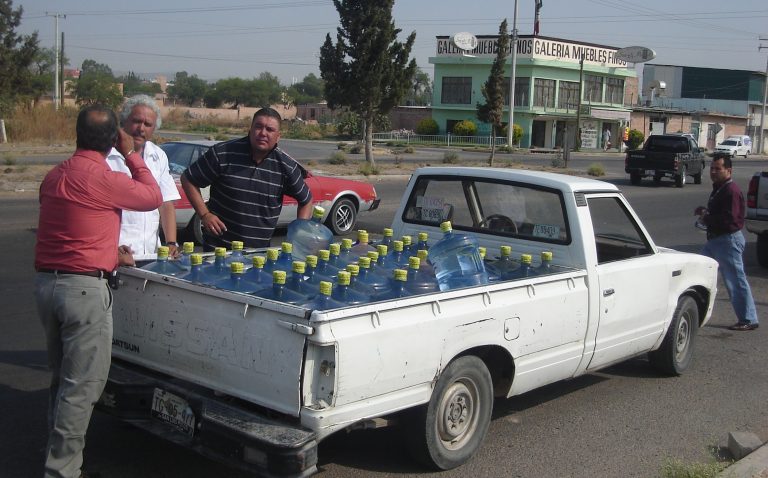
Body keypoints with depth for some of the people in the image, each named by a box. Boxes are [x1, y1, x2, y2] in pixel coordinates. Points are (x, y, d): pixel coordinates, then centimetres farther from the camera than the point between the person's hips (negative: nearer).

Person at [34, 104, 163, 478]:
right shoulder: (105, 180, -15)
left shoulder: (53, 176, 9)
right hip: (84, 288, -8)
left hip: (45, 282, 8)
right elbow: (154, 196, 0)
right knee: (82, 385, 0)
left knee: (62, 377, 20)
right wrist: (130, 154, 7)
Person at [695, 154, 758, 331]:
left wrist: (707, 219, -14)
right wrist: (706, 211, 6)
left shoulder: (732, 191, -19)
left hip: (728, 241, -11)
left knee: (736, 281, -5)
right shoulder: (718, 188, 14)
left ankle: (749, 320, 2)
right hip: (715, 240, 11)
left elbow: (729, 219, -27)